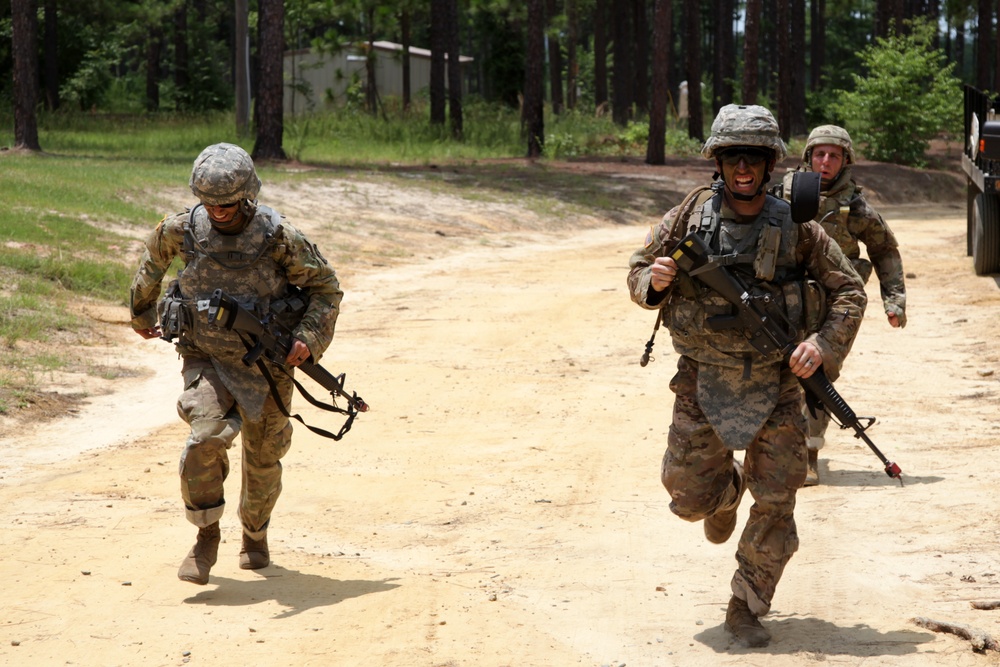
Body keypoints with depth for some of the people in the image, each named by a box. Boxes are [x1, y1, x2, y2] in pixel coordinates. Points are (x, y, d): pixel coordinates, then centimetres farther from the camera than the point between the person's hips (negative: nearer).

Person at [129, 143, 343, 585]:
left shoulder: (278, 238, -16)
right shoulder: (182, 230, -10)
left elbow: (325, 287, -4)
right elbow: (153, 260, 13)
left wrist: (308, 338, -18)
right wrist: (141, 313, 25)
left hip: (266, 364, 0)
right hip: (206, 360, 0)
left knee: (263, 458, 12)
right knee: (206, 437, -25)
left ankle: (254, 533, 41)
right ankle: (207, 536, -7)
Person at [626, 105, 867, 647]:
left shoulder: (794, 227, -6)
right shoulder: (690, 216, -4)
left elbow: (849, 289, 2)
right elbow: (638, 271, 7)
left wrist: (825, 342, -14)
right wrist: (653, 281, -17)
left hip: (774, 384, 0)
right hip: (702, 383, 0)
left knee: (776, 505, -1)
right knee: (691, 497, 3)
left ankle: (747, 608, 16)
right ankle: (727, 490, 40)